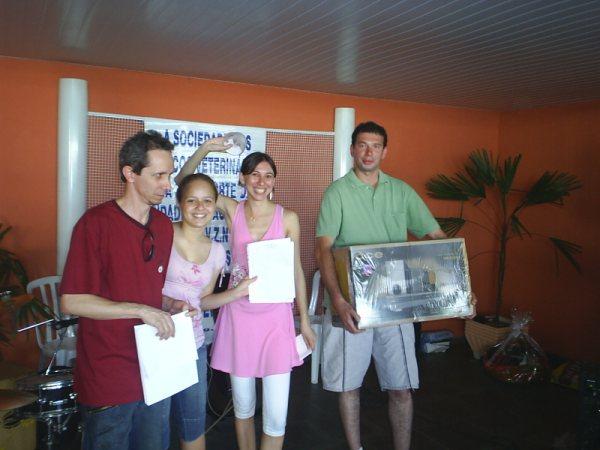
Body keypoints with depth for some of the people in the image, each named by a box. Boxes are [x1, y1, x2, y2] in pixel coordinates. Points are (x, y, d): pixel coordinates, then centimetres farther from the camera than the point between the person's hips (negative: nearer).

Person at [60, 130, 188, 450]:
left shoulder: (164, 225, 7)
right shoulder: (96, 223, -15)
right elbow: (71, 302, -16)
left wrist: (172, 306, -1)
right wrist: (141, 310, -21)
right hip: (108, 378, -6)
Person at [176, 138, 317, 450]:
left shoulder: (287, 218, -1)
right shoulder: (232, 210, 1)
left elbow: (296, 270, 5)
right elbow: (183, 181, 0)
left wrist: (304, 319, 6)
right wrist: (205, 149, -15)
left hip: (276, 316, -1)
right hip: (238, 315, 1)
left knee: (276, 415, -3)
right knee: (242, 405, 15)